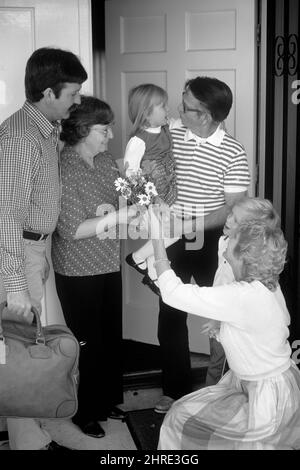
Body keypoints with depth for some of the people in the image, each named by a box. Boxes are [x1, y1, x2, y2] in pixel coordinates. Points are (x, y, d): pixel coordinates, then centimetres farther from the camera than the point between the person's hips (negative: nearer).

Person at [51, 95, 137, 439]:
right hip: (78, 272, -7)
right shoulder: (61, 169, -18)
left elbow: (122, 201, 8)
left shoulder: (106, 161, 3)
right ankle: (84, 412, 26)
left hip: (109, 265, 7)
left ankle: (108, 401, 36)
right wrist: (119, 215, -26)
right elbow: (72, 229, -22)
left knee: (112, 336, 16)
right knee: (86, 342, 7)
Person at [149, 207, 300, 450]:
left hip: (267, 401, -9)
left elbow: (173, 292, -30)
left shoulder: (244, 296, -32)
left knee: (181, 419, 4)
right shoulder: (269, 287, -5)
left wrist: (157, 238, -22)